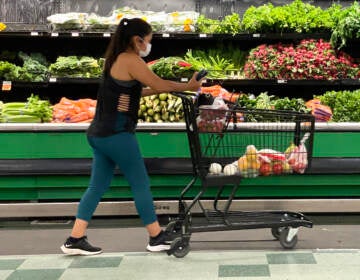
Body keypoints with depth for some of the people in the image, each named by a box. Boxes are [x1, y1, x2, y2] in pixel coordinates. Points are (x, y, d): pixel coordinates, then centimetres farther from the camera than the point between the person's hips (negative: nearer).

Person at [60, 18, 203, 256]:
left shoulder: (117, 59, 16)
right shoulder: (131, 60, -13)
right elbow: (159, 84, -11)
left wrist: (165, 89, 15)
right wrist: (188, 86, 3)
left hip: (101, 134, 9)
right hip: (117, 134, -9)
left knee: (98, 186, 11)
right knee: (141, 185, 2)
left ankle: (75, 239, 10)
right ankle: (157, 238, 12)